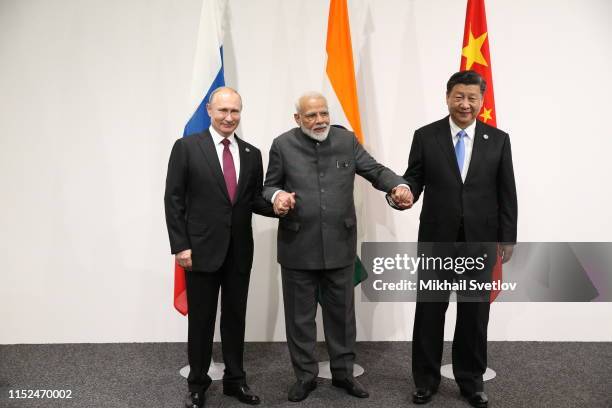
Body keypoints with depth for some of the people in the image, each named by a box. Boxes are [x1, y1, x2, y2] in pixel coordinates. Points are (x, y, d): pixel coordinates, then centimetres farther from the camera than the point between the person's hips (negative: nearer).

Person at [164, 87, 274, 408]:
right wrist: (180, 246, -11)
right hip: (202, 249, -3)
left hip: (239, 251, 4)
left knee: (235, 317, 14)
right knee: (201, 319, 9)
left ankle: (234, 379, 30)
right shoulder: (187, 147, -4)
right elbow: (173, 200, -6)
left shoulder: (251, 154, 7)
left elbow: (254, 200, 9)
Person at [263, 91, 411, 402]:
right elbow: (269, 185, 4)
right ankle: (305, 375, 28)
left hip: (339, 244, 2)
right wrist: (277, 196, -19)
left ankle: (343, 372, 32)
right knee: (300, 315, 10)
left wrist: (398, 185, -17)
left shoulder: (346, 140, 3)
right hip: (298, 246, -1)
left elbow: (375, 170, 3)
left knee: (341, 312, 14)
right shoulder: (283, 145, -1)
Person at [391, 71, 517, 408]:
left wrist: (507, 238, 1)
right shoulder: (425, 136, 0)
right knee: (429, 310, 8)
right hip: (436, 239, -1)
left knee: (475, 313, 11)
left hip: (480, 240, 1)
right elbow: (414, 178, 1)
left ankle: (471, 380, 29)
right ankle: (426, 379, 25)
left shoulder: (498, 139, 4)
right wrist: (406, 192, -22)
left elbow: (506, 193, 4)